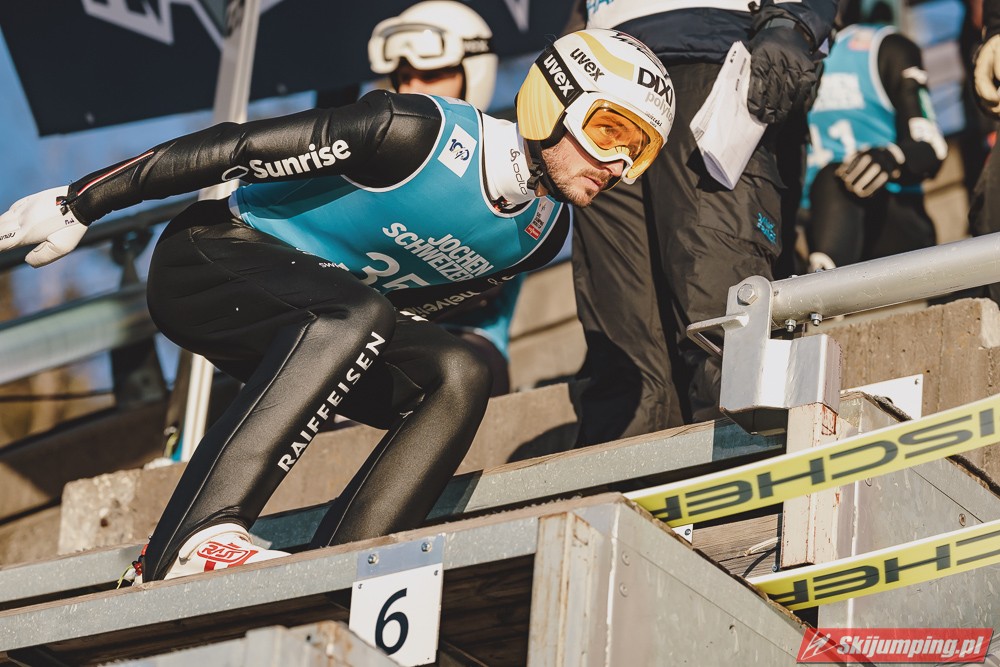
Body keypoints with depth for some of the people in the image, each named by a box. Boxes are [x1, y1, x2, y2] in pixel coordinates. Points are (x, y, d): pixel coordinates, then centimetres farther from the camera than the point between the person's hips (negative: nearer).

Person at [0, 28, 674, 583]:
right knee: (356, 316, -36)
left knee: (458, 376, -16)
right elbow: (239, 147, -20)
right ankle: (192, 539, -44)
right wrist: (80, 203, -17)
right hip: (209, 264, -8)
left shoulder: (542, 233, 2)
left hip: (332, 320, 8)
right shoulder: (425, 133, -23)